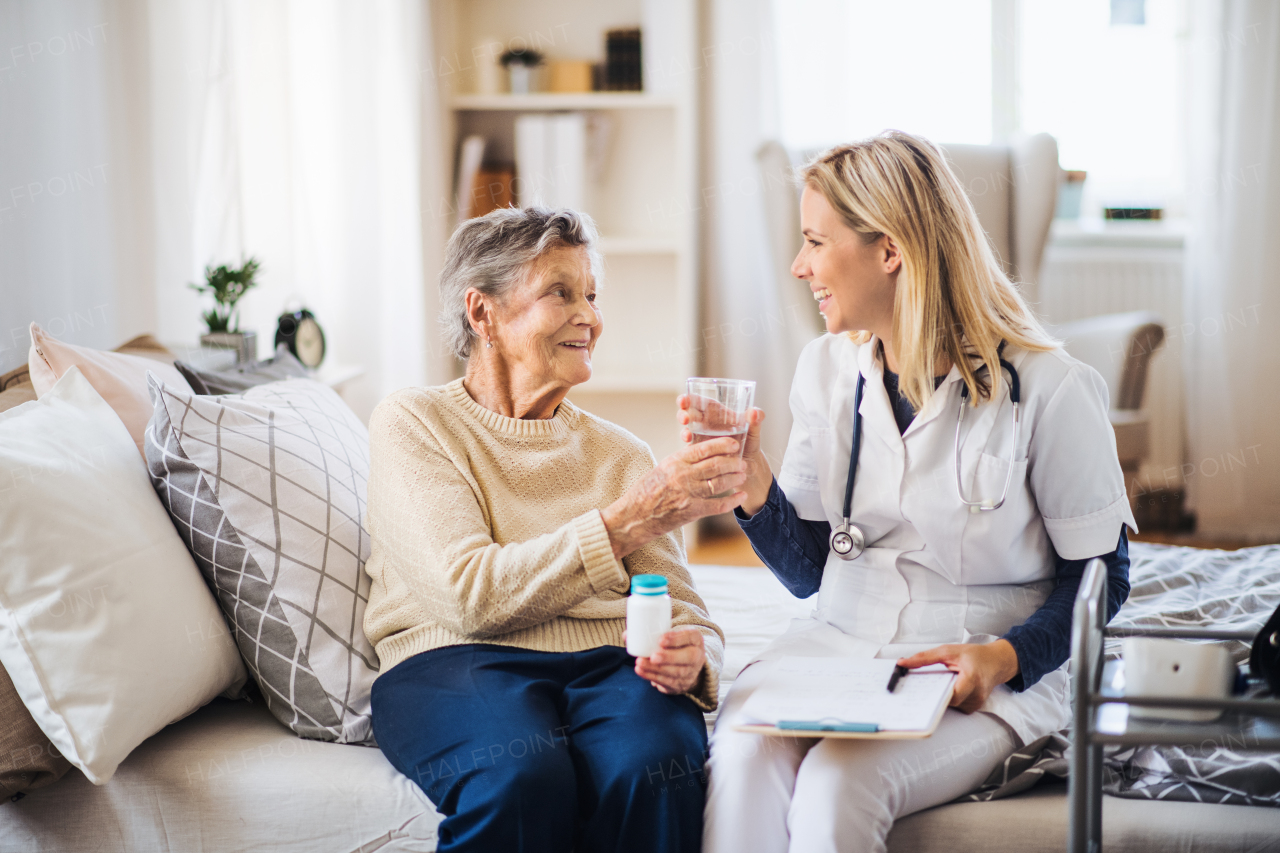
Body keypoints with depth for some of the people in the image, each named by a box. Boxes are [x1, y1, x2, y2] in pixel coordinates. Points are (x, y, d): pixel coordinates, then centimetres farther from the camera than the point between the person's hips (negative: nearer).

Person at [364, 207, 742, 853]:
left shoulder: (622, 454, 20)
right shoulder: (411, 424, 5)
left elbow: (680, 608, 12)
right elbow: (471, 595, -10)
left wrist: (691, 654, -14)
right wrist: (629, 519, -16)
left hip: (610, 666, 3)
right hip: (455, 662, -3)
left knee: (649, 765, -32)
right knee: (522, 775, -36)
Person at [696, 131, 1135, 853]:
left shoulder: (1047, 388, -11)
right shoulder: (826, 368, 6)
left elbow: (1101, 575, -2)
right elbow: (807, 572, 9)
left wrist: (1006, 656, -19)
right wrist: (753, 487, -10)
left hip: (983, 679, -4)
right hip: (839, 642, 4)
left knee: (838, 783, -31)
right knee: (744, 752, -28)